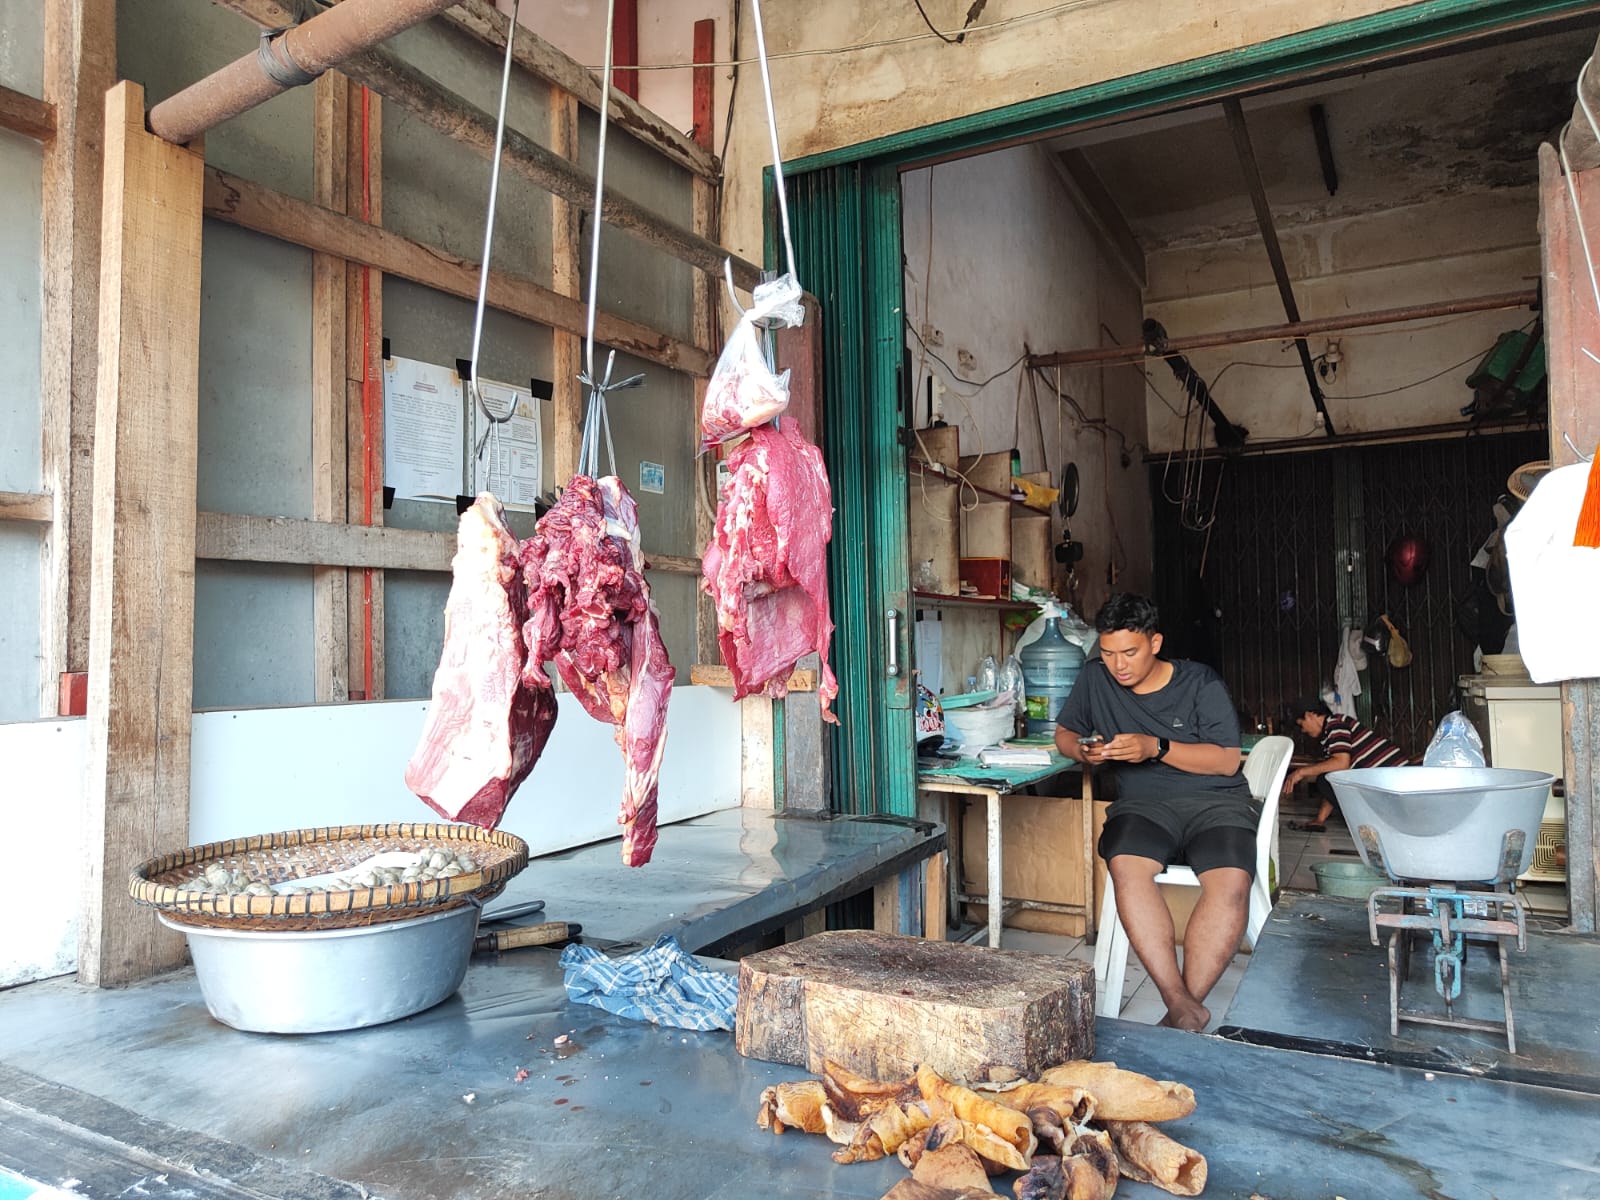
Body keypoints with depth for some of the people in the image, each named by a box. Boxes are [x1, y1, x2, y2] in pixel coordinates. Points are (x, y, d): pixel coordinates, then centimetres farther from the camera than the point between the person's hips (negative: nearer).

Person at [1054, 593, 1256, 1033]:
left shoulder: (1201, 683, 1)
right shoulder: (1096, 679, 9)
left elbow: (1227, 761, -4)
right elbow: (1064, 733, 21)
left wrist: (1156, 748, -17)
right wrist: (1084, 750, -3)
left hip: (1215, 800, -1)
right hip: (1144, 803, 1)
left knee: (1230, 882, -32)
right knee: (1126, 866, -33)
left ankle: (1183, 1005, -27)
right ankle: (1183, 1005, -33)